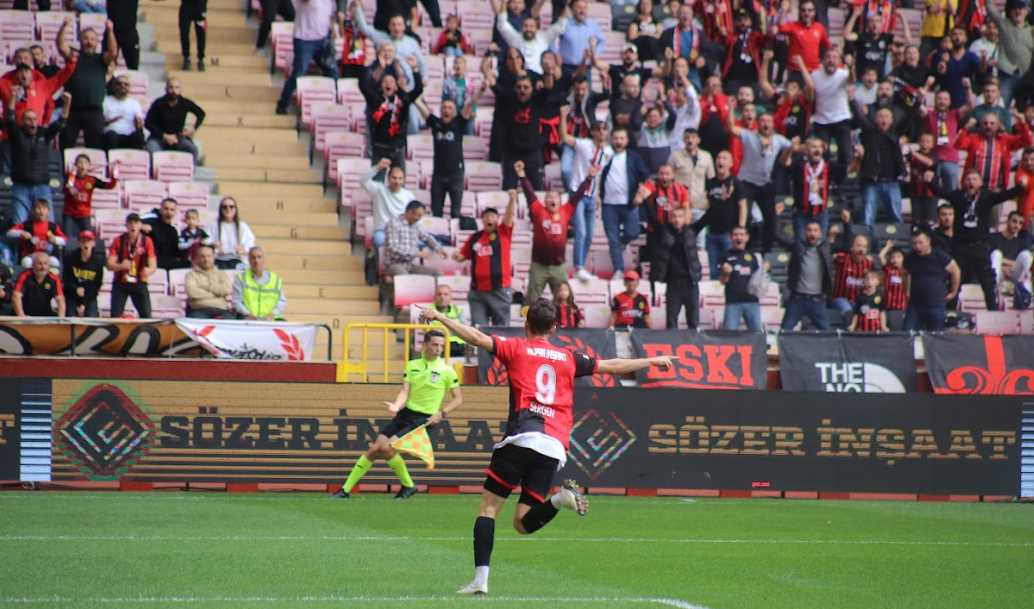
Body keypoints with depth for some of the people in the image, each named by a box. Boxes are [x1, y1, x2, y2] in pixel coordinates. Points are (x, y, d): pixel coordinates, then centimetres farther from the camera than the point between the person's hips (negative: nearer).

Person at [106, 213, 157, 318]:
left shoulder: (147, 241, -3)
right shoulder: (118, 241, -2)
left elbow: (153, 266, -5)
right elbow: (109, 265, -6)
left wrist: (148, 270, -31)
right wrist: (120, 266, -29)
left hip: (139, 283, 0)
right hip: (120, 283, 0)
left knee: (146, 316, -8)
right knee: (115, 316, -8)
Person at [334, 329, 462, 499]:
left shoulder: (446, 371, -5)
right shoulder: (412, 365, 7)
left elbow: (458, 399, 1)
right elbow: (405, 391, -1)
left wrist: (442, 413, -14)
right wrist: (396, 405, -22)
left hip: (423, 419, -5)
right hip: (405, 414, 5)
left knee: (387, 447, -21)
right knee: (375, 449, -3)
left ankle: (408, 485, -2)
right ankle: (346, 489, 5)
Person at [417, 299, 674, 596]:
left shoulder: (516, 348, 11)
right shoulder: (569, 358, 21)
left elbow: (477, 338, -1)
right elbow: (613, 366, 30)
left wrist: (439, 317, 5)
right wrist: (653, 361, 43)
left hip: (522, 437, -4)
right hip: (555, 447, 4)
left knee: (489, 506, 2)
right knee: (523, 523, 6)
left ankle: (480, 579, -12)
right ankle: (560, 498, -23)